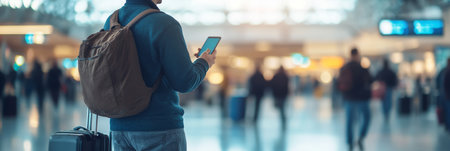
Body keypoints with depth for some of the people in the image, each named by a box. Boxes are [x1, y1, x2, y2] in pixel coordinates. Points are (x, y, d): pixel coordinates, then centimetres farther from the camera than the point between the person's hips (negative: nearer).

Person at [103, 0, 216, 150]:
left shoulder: (110, 22, 5)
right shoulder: (163, 24, -15)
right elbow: (185, 82, -15)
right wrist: (204, 63, 6)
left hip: (119, 127, 6)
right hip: (160, 128, -6)